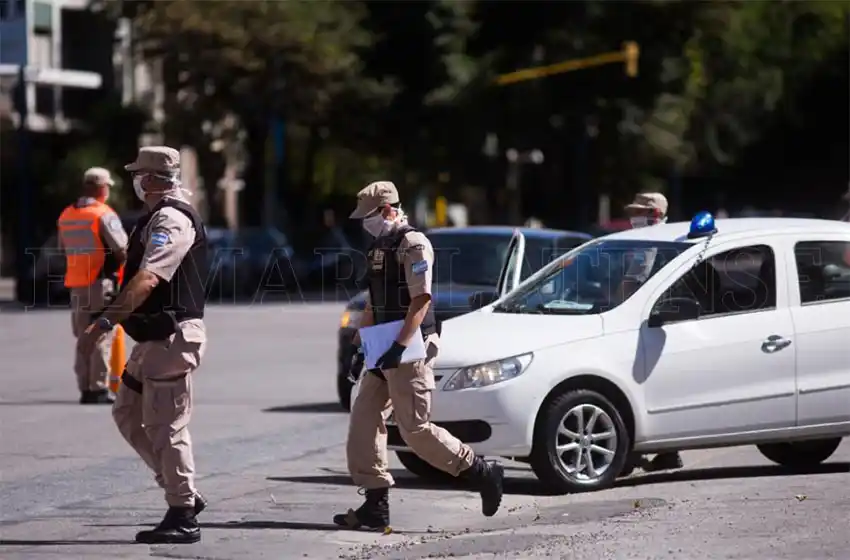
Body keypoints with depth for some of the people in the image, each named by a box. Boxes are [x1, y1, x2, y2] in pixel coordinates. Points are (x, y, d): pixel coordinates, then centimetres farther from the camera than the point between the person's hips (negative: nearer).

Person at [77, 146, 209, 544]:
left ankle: (182, 517, 2)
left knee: (165, 428, -6)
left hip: (172, 339, -11)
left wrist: (106, 321, -38)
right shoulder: (159, 218, 17)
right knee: (127, 414, 14)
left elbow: (148, 279, -31)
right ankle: (184, 494, 18)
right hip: (154, 337, 11)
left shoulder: (172, 220, -17)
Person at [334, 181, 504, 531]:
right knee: (363, 421, 3)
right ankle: (375, 506, 5)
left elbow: (421, 301, -20)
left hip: (411, 349, -10)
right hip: (385, 352, 10)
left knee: (415, 429, -10)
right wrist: (359, 343, 18)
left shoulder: (413, 245, -13)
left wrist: (399, 348, -26)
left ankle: (482, 473, 4)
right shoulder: (380, 246, 17)